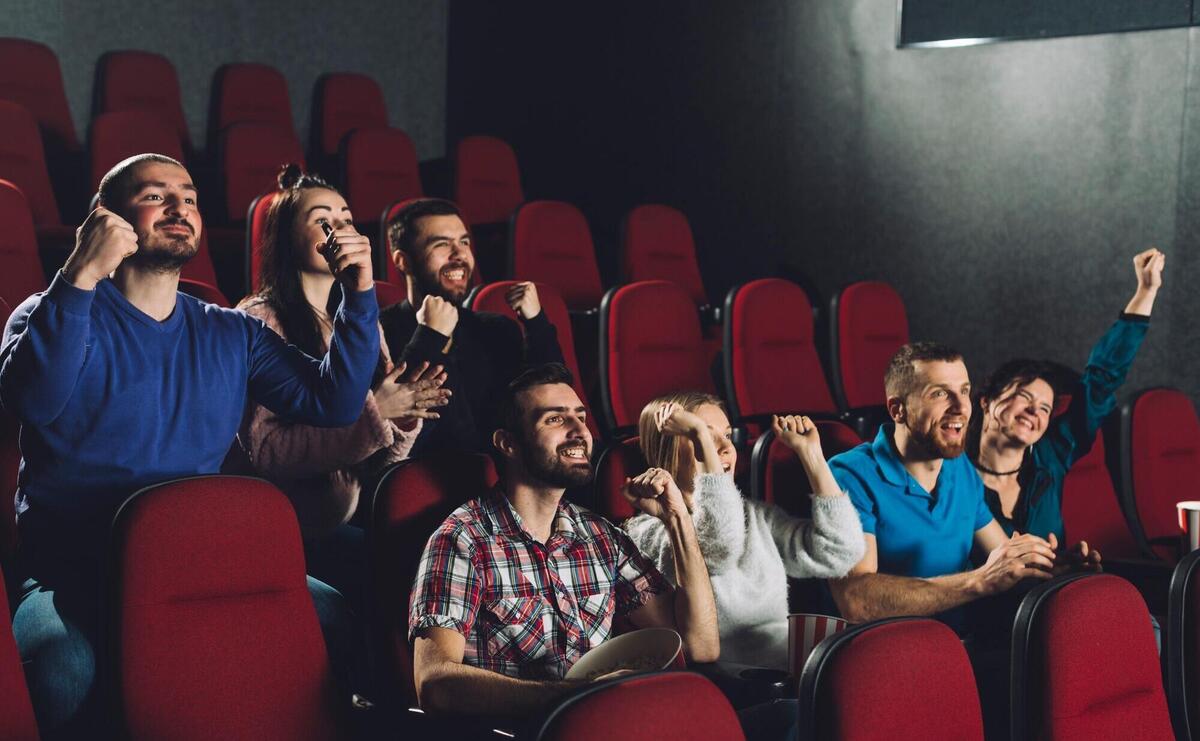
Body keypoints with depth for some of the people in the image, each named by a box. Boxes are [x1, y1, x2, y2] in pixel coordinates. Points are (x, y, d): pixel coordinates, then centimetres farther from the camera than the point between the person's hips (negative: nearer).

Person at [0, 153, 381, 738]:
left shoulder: (231, 335, 16)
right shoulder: (55, 315, 3)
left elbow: (334, 401, 10)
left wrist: (359, 296, 0)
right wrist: (82, 276, -23)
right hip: (68, 578, -4)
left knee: (337, 618, -19)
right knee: (65, 669, -36)